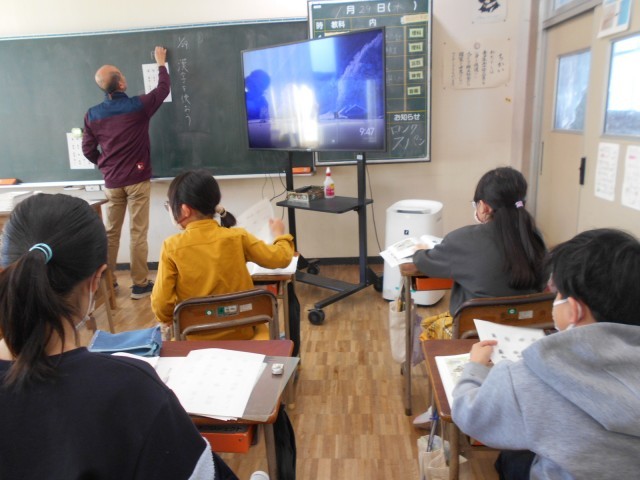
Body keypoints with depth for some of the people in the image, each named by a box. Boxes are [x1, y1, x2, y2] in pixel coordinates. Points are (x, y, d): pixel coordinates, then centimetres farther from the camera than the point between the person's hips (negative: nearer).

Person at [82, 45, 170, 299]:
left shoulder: (92, 114, 1)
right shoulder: (138, 106, -8)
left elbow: (88, 150, 6)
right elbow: (164, 89, 8)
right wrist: (161, 63, 23)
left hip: (111, 182, 4)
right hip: (137, 180, -3)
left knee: (110, 232, 13)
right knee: (138, 233, 0)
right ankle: (140, 284, 5)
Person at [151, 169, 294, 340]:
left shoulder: (172, 247, -15)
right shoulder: (238, 237, -11)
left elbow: (161, 302, -16)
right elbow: (281, 258, -3)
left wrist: (168, 321, 7)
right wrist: (279, 233, 18)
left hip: (195, 338, -1)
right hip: (240, 332, 1)